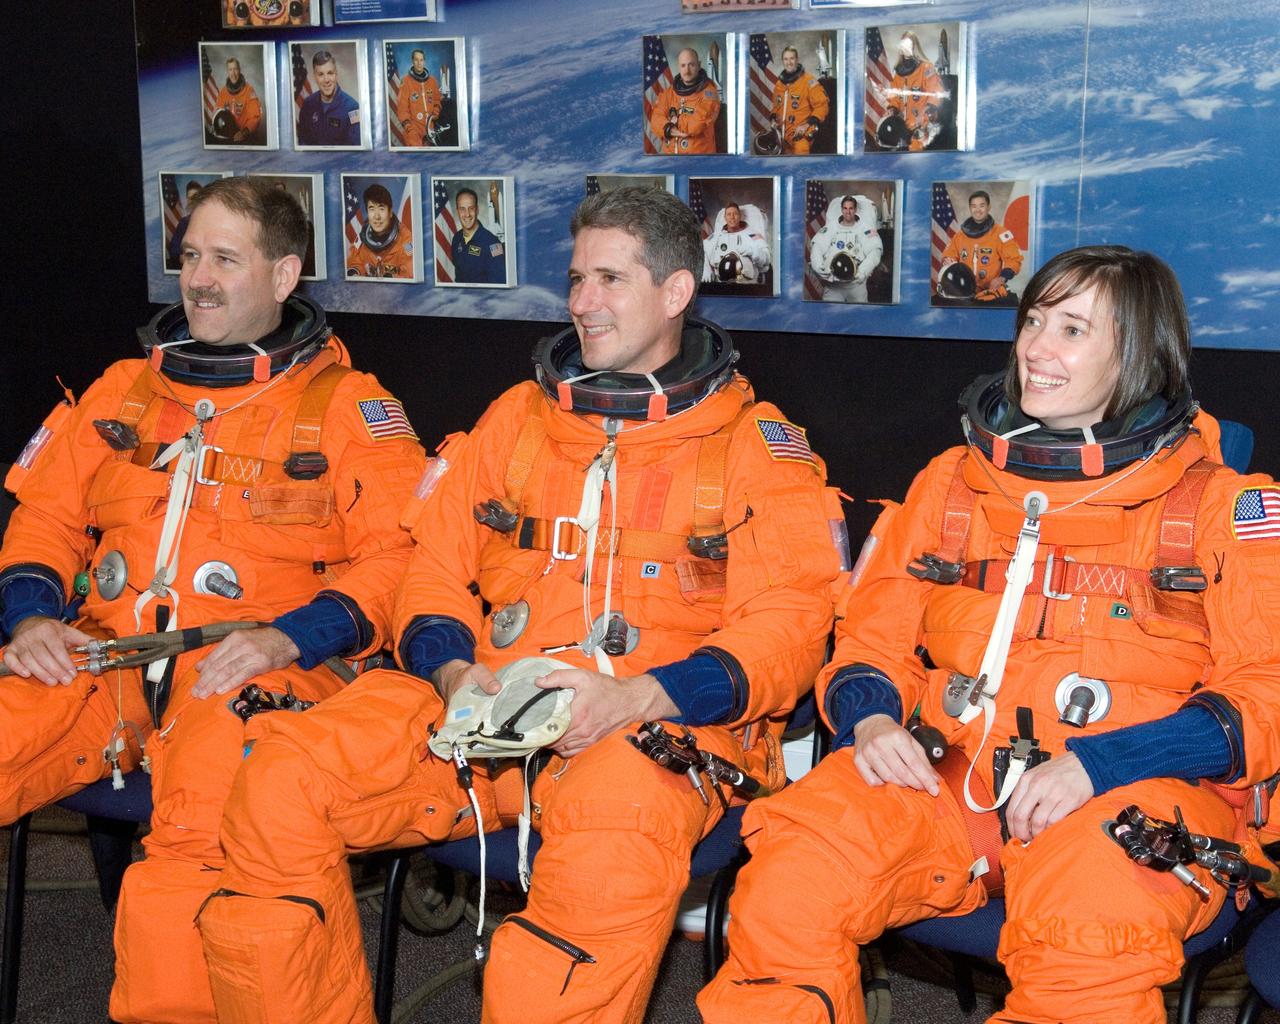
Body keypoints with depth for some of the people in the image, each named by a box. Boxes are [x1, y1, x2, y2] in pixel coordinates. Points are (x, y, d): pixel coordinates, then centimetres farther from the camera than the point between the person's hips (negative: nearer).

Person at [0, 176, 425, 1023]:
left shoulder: (348, 406, 10)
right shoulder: (123, 390, 24)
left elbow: (396, 558, 1)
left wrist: (288, 639, -14)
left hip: (248, 669, -4)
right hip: (102, 660, 5)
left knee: (193, 862, -34)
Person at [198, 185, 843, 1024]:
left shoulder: (756, 443, 7)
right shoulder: (518, 417, 20)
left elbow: (787, 624, -4)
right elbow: (436, 571, 17)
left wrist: (639, 697, -19)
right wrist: (455, 673, -5)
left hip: (661, 721, -4)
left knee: (616, 838, -41)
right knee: (279, 782, -19)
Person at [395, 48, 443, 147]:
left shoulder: (432, 80, 10)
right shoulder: (407, 81, -4)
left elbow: (437, 100, 20)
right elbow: (402, 105, -6)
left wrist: (435, 114, 3)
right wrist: (406, 123, -15)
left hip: (429, 125, 5)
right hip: (413, 126, -5)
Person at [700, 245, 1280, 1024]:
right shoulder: (953, 481, 19)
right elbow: (871, 637, 19)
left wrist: (1098, 763, -15)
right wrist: (871, 718, -5)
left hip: (1137, 787, -2)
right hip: (948, 777, 3)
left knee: (1093, 944, -37)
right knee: (783, 893, -25)